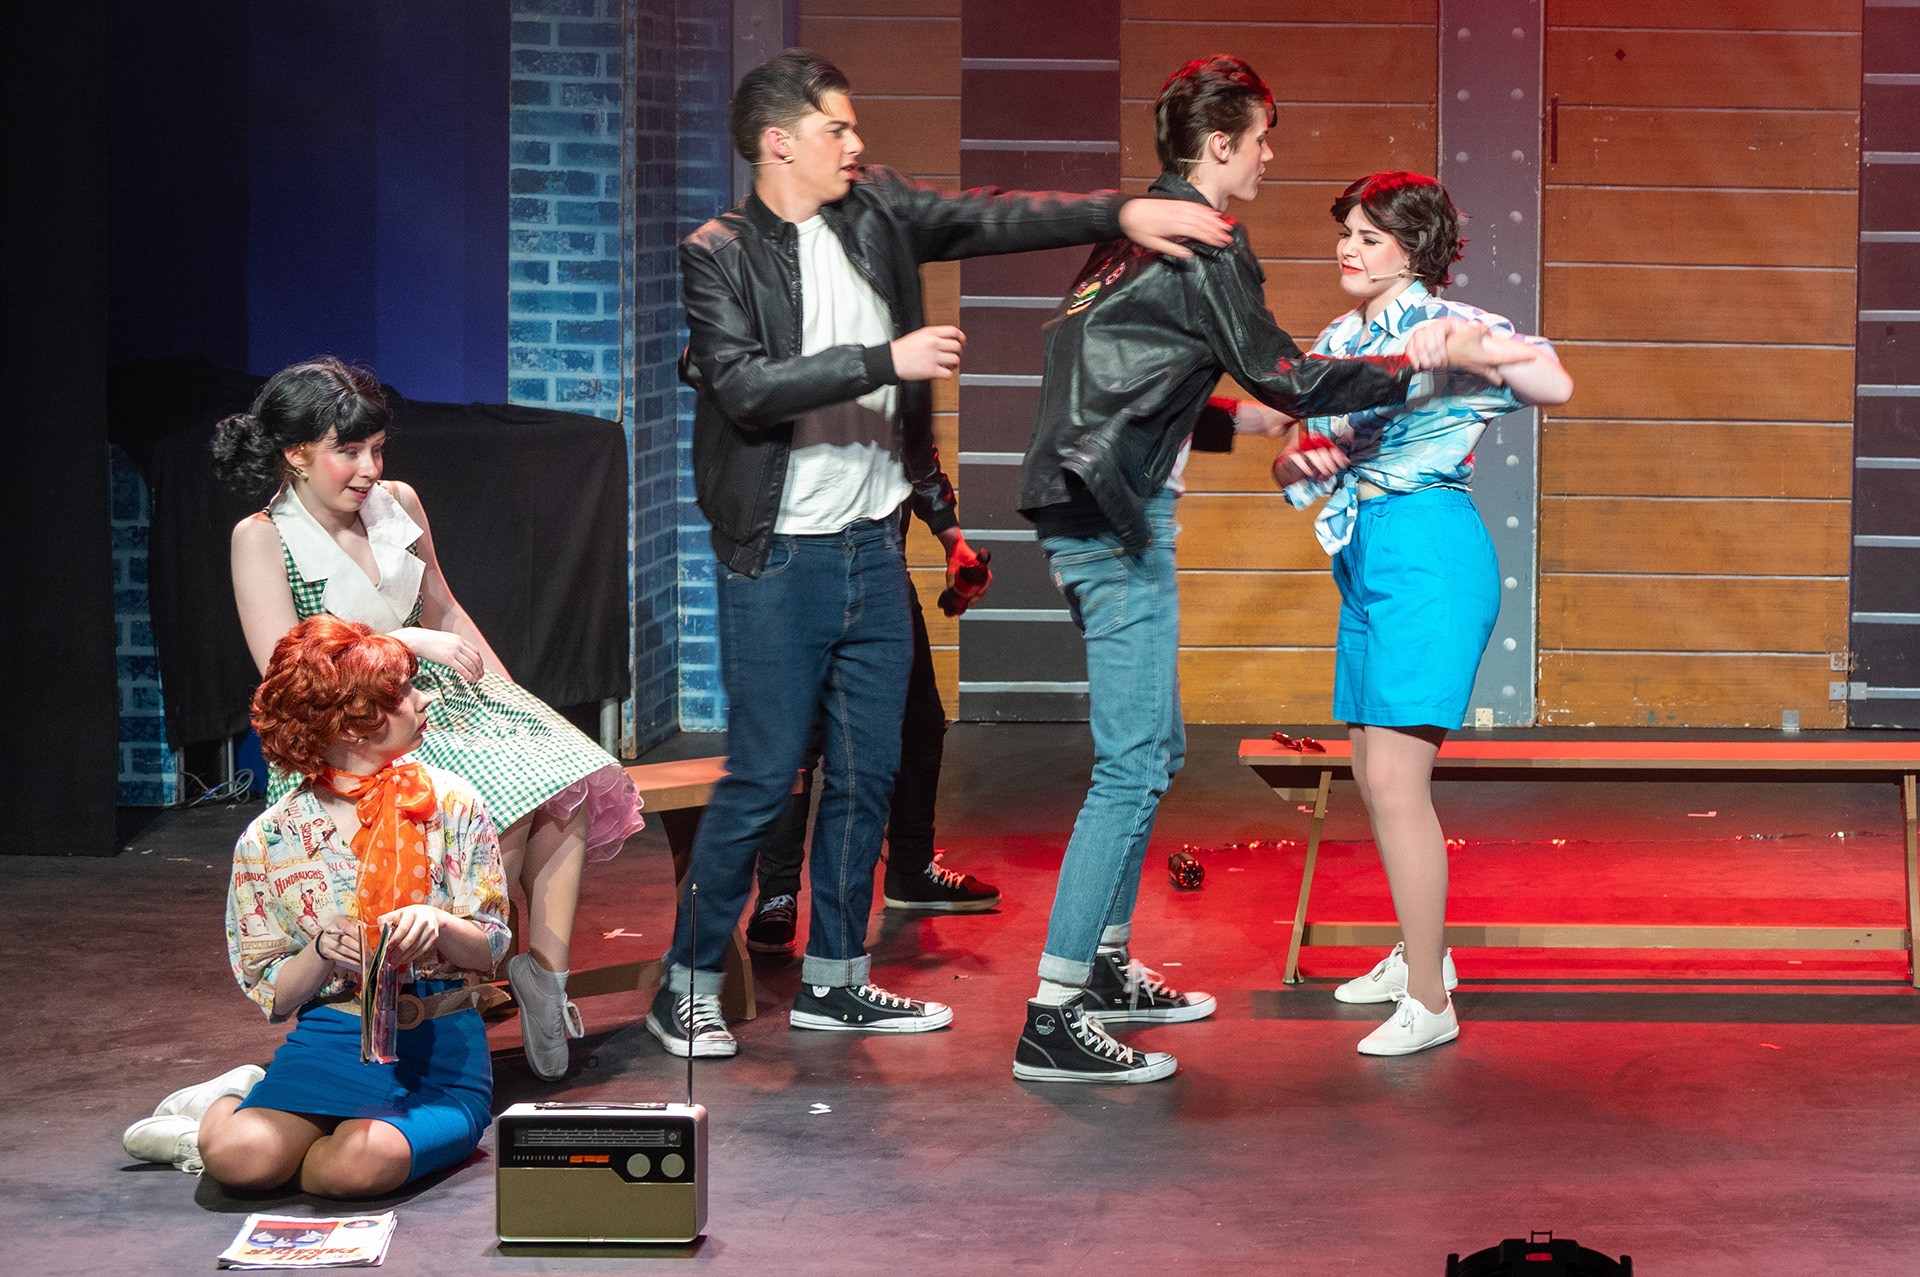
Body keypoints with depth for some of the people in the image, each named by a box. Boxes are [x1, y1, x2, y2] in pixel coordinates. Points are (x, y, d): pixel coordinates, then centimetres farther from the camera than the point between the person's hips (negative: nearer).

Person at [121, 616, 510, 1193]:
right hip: (334, 1036, 0)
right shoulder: (269, 841, 0)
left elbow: (491, 945, 5)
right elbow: (272, 996, 2)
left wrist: (437, 924, -17)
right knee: (239, 1158, -30)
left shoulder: (452, 804, 3)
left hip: (443, 1043, 0)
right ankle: (235, 1104, 7)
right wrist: (324, 951, -18)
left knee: (361, 1165, -33)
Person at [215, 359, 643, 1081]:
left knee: (567, 783, -20)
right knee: (504, 808, -30)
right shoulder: (262, 538, -9)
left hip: (428, 696, 6)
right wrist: (405, 641, -19)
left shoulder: (397, 503, 8)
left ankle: (547, 969, -12)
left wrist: (510, 698, 9)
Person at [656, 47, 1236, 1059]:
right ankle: (686, 987, 8)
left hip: (874, 548, 6)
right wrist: (886, 360, -23)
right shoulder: (719, 253, -9)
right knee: (761, 777, -4)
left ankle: (833, 979, 22)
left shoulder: (875, 214, 7)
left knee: (868, 773, 10)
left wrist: (1125, 212, -7)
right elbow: (745, 388, -21)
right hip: (779, 559, -6)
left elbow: (995, 220, 5)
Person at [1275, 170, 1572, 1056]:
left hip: (1429, 553, -8)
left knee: (1396, 778, -13)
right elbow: (1296, 459, 14)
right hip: (1364, 560, 9)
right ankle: (1419, 950, 31)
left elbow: (1556, 386, -21)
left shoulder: (1443, 322, -7)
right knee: (1371, 776, 14)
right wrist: (1296, 460, -8)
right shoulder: (1339, 341, 15)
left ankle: (1429, 1001, -7)